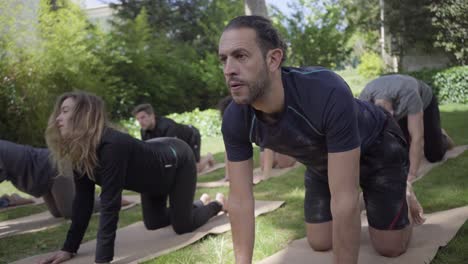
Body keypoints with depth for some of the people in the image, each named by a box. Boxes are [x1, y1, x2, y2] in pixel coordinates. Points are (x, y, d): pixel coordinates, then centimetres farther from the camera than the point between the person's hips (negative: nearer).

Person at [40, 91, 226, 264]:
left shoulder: (111, 146, -42)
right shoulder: (79, 152, -17)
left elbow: (110, 205, -45)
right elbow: (83, 201, -14)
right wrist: (69, 248, -16)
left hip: (176, 160, -7)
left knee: (182, 226, -1)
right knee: (153, 223, 17)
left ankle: (217, 204, 29)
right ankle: (196, 204, 43)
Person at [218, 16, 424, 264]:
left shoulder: (327, 94, -46)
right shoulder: (235, 119, -29)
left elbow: (344, 198, -43)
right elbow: (239, 199, -21)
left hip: (376, 147, -4)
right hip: (323, 160, 4)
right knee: (320, 243, 7)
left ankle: (400, 189, 30)